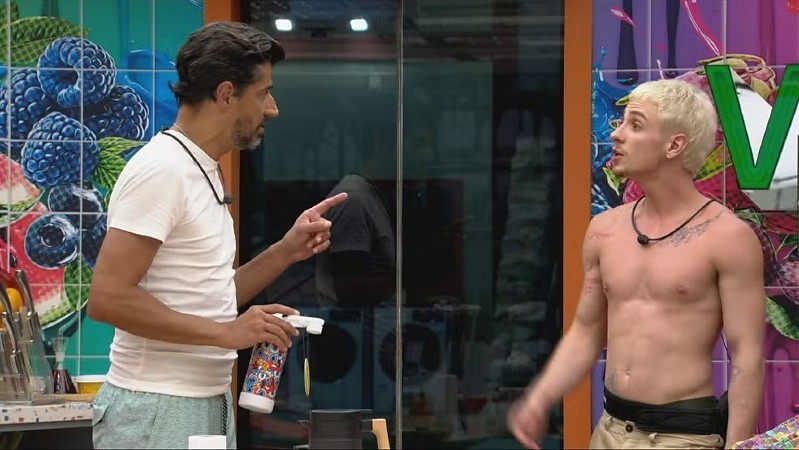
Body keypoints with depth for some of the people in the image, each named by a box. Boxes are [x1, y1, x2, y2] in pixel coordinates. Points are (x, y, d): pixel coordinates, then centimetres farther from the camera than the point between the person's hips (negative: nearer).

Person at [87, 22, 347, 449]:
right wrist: (226, 333, -22)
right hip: (156, 412, -9)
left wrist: (285, 252, 7)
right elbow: (107, 297, -22)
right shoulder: (160, 169, -15)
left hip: (210, 404, 9)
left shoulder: (205, 172, 14)